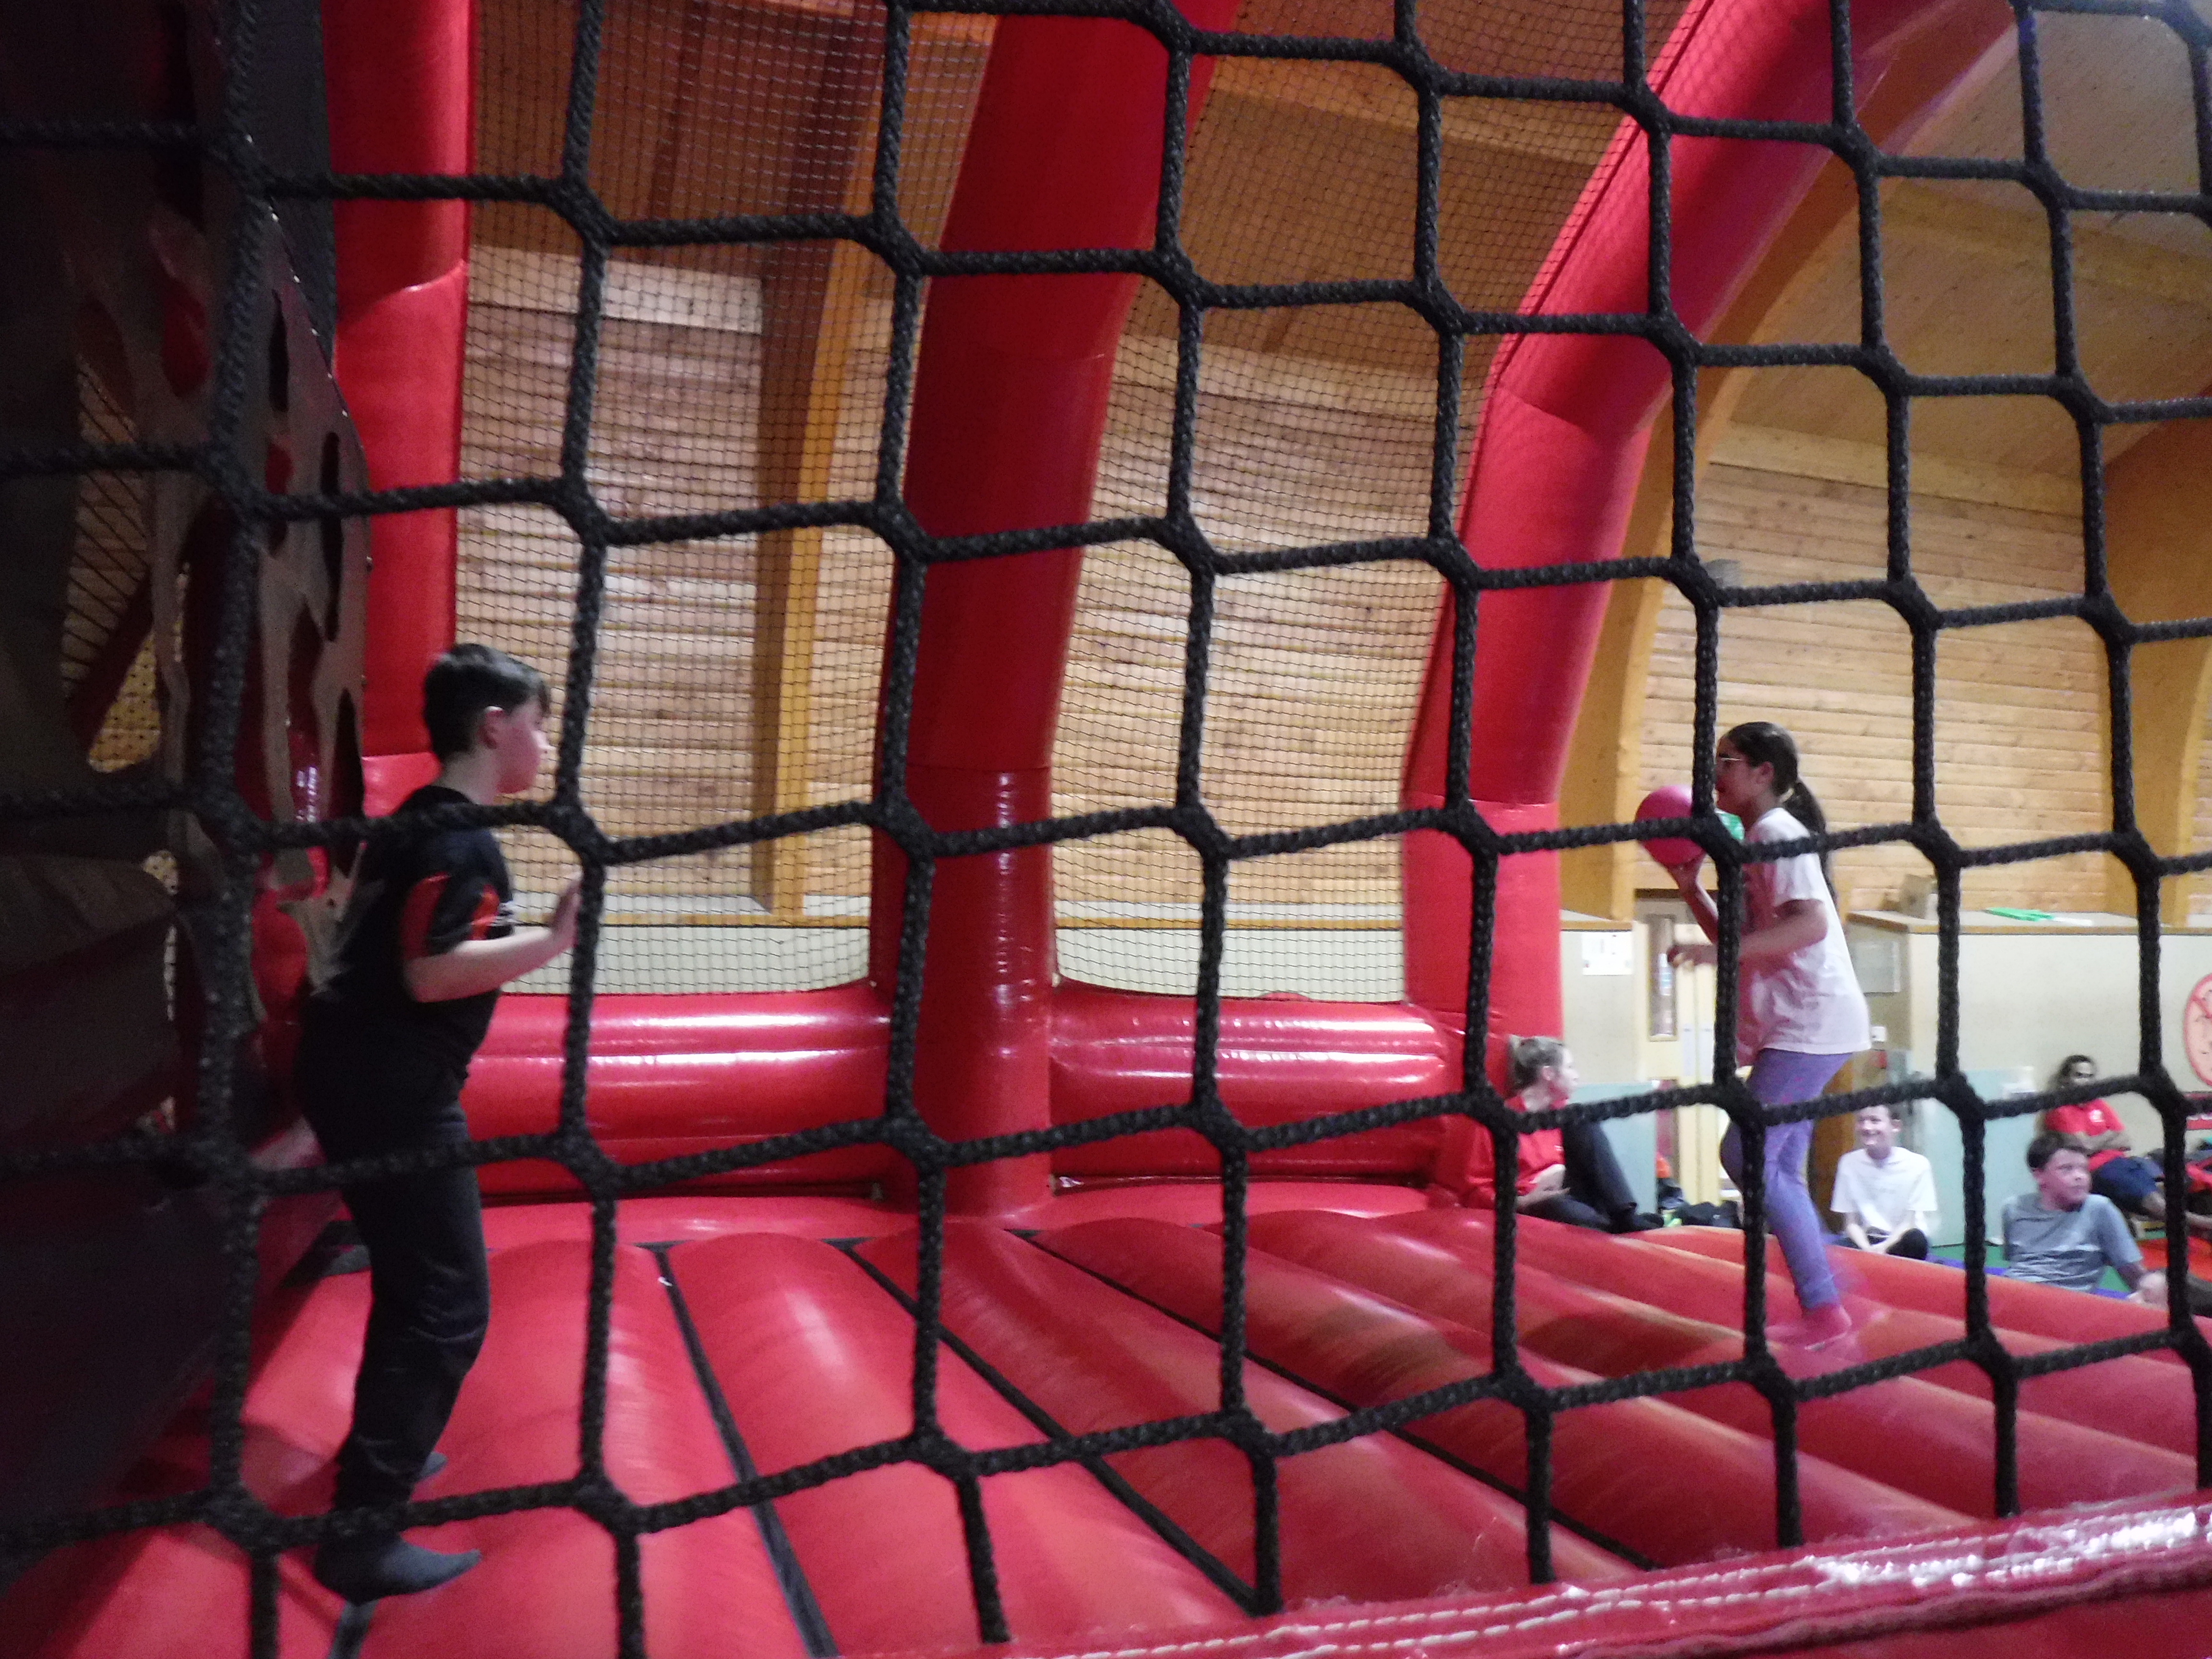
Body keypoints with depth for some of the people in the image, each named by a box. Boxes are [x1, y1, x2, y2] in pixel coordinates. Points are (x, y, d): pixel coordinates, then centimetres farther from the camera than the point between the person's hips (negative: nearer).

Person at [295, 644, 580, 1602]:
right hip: (392, 1092, -11)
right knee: (449, 1305, -5)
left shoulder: (415, 823, 13)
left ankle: (380, 1453, 42)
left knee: (412, 1282, 24)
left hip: (361, 1079, 11)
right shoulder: (461, 839, -18)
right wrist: (558, 937, -25)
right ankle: (362, 1538, 1)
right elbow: (433, 972, -27)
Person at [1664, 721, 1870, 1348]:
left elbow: (1810, 924, -24)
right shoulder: (1755, 839, 19)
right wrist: (1690, 884, 11)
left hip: (1811, 1022, -10)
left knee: (1747, 1154, -13)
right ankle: (1822, 1307, 18)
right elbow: (1741, 939, 22)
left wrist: (1716, 951, -29)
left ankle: (1824, 1311, -7)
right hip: (1792, 1025, 10)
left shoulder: (1777, 832, -10)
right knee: (1778, 1171, 11)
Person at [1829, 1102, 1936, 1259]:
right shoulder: (1849, 1163, -1)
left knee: (1916, 1239, -35)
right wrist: (1868, 1250, -19)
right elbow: (1851, 1222, 0)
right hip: (1864, 1241, -1)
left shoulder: (1917, 1165, -7)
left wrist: (1883, 1248, -22)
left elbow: (1909, 1223, -6)